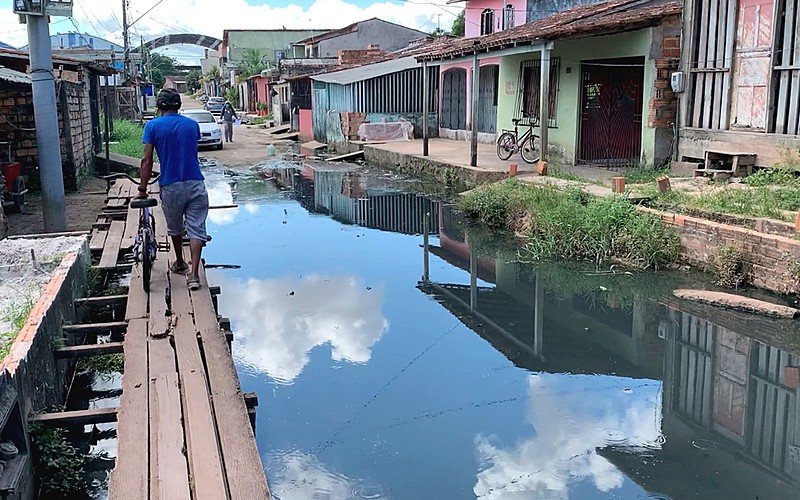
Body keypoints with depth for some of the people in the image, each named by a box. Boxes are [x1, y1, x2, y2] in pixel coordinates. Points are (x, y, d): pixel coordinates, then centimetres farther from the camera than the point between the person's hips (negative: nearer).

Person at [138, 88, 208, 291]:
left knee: (175, 228, 20)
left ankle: (179, 264, 38)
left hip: (171, 186, -1)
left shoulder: (153, 126, -2)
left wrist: (143, 188, 1)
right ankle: (194, 274, -11)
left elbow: (147, 160, -6)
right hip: (196, 183, 1)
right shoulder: (192, 124, 7)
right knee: (196, 229, 0)